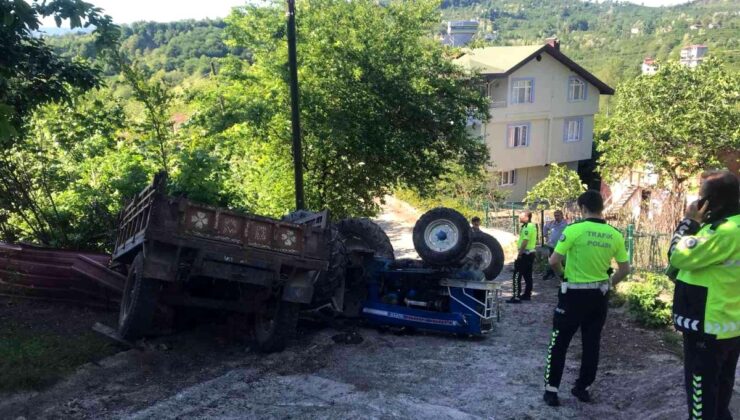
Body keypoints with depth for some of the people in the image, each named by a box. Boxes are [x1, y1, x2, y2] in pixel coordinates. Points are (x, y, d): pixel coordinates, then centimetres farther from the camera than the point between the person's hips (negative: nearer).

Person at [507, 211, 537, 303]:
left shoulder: (527, 227, -17)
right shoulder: (533, 226, 14)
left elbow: (525, 241, -24)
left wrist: (519, 254, -22)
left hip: (524, 254, -10)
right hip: (530, 253, 10)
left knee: (517, 276, -8)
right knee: (527, 275, 15)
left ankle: (516, 297, -9)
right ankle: (527, 294, 21)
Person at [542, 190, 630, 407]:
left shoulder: (574, 229, -15)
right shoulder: (614, 234, -1)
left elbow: (554, 261, -16)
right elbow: (625, 269, 5)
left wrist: (563, 274, 4)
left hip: (574, 294, -4)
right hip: (599, 295, 4)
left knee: (559, 343, 6)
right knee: (592, 343, 15)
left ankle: (551, 390, 9)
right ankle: (582, 388, 24)